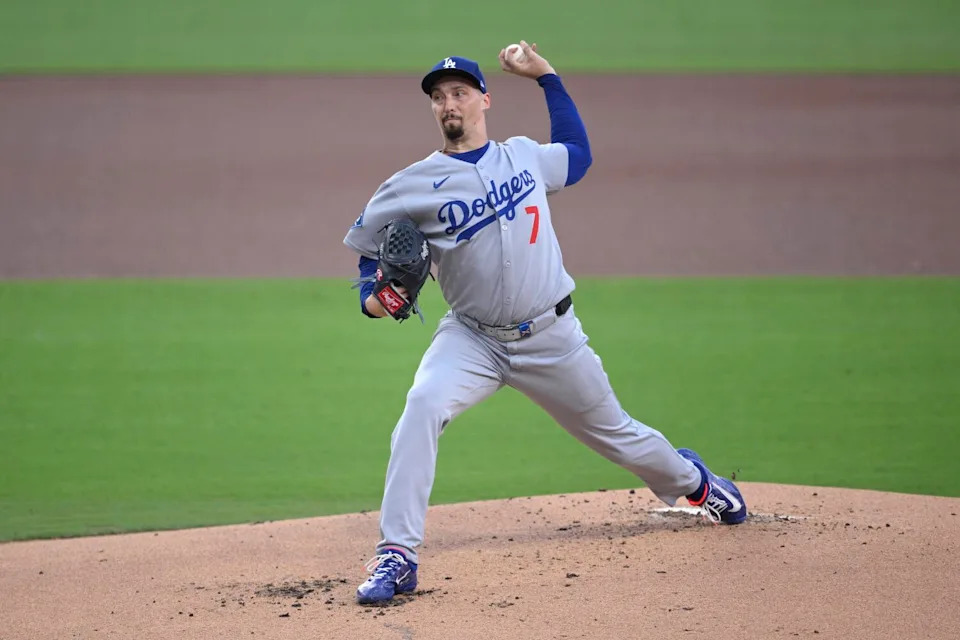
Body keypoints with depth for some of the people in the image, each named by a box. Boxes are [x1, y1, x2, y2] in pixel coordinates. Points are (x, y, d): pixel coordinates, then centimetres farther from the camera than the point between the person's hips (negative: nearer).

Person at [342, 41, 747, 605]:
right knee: (422, 407, -30)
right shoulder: (414, 185, -6)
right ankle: (398, 554, -28)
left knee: (614, 432, 16)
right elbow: (369, 246, 4)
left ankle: (693, 481, 48)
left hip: (552, 338, 2)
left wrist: (548, 78, 18)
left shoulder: (525, 156, 3)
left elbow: (579, 154, 24)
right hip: (472, 340, -2)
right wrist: (373, 299, -16)